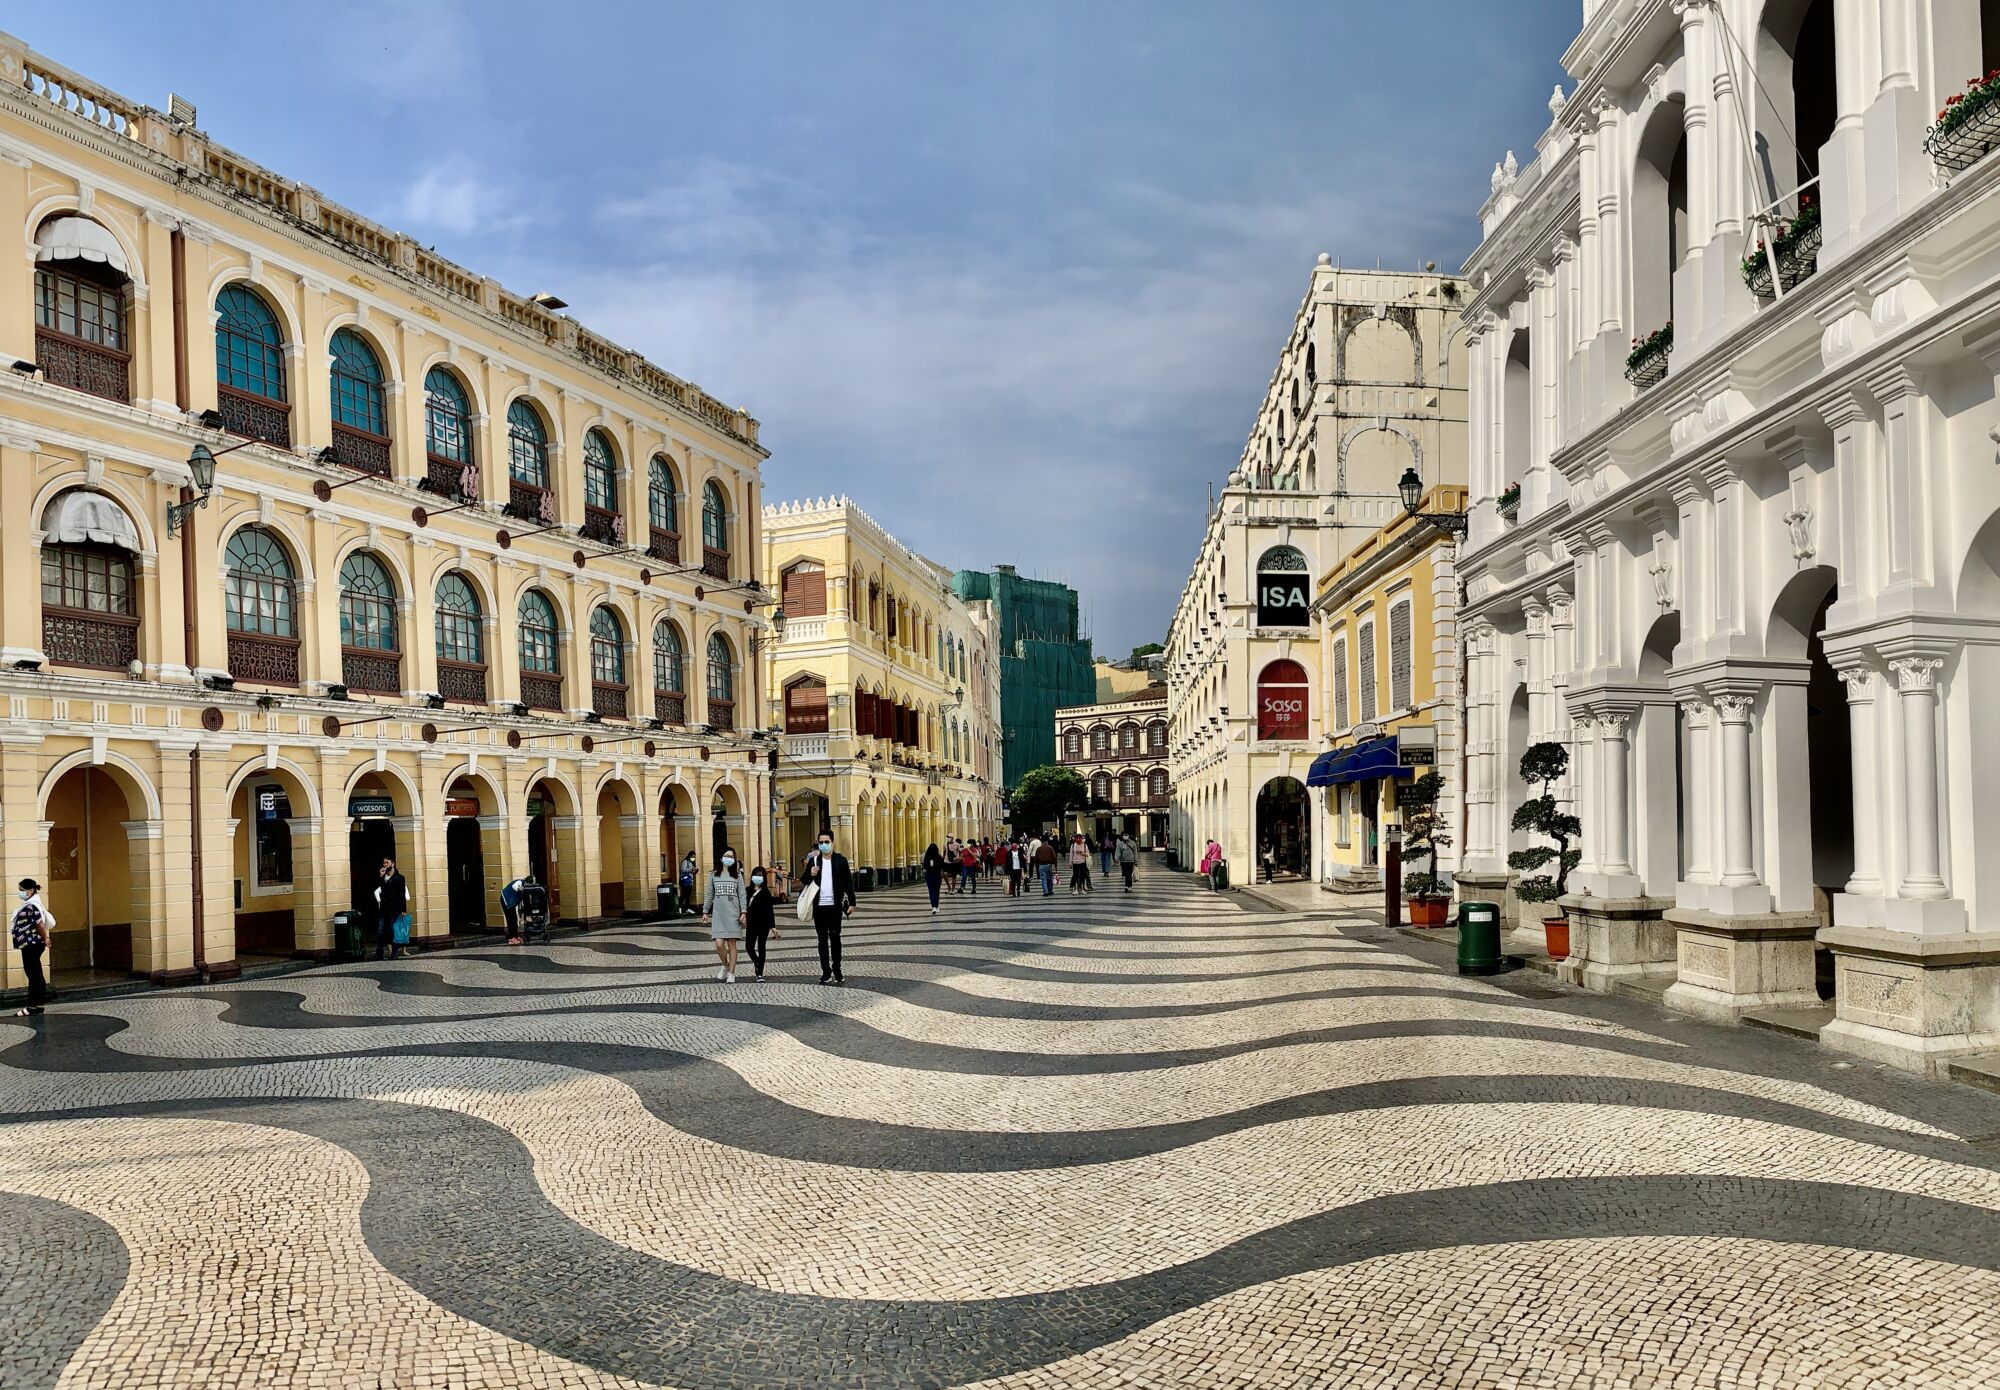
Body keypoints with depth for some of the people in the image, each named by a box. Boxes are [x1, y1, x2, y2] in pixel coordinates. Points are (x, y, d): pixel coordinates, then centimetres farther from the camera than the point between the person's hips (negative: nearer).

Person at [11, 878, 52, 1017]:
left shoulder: (32, 906, -18)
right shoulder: (29, 904, 14)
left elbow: (40, 924, -21)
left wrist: (45, 939, -10)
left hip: (31, 945, -10)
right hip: (30, 944, 10)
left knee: (33, 975, -5)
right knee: (36, 974, 13)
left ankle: (34, 1005, -1)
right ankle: (38, 1002, 19)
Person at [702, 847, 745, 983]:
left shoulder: (737, 875, 5)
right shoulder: (713, 875, 7)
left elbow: (742, 895, 4)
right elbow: (709, 895, 11)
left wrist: (743, 912, -5)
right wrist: (705, 912, 8)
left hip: (733, 913, 0)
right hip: (718, 914, 0)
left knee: (731, 944, 0)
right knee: (719, 943, -9)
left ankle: (731, 973, 9)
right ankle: (724, 965, 19)